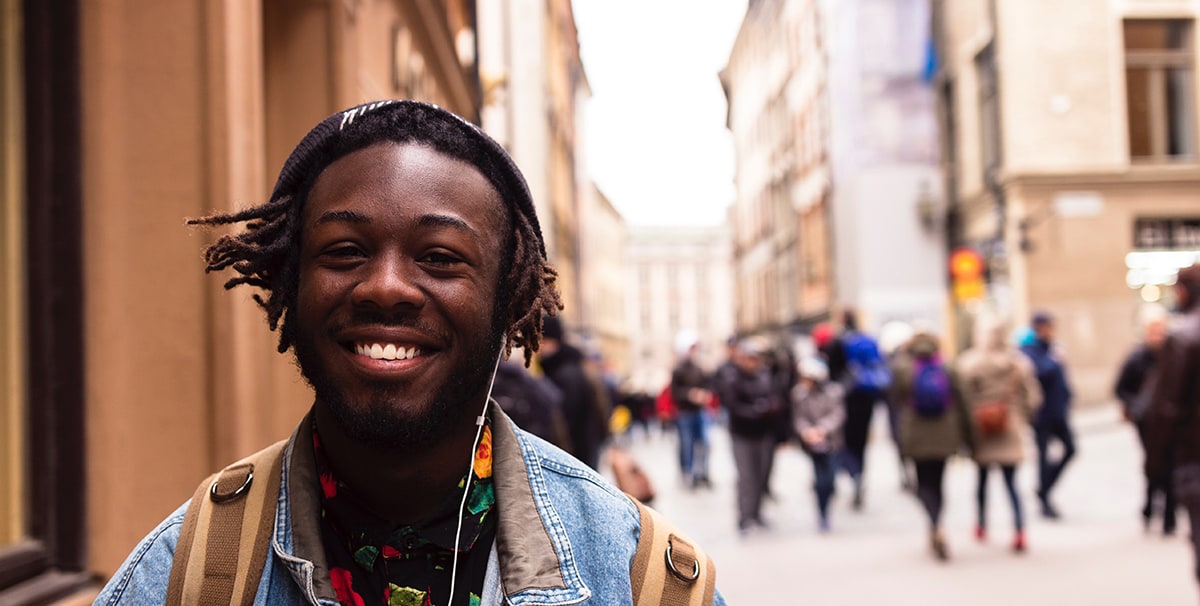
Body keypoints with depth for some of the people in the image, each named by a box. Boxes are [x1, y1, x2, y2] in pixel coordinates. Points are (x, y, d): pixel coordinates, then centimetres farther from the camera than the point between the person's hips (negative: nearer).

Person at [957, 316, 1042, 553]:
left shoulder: (966, 363, -10)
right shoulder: (1017, 361, -3)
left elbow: (962, 399, -13)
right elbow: (1033, 396, -1)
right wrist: (1022, 417, 15)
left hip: (980, 429, -1)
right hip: (1009, 430, 1)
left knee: (982, 478, 18)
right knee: (1011, 482, 4)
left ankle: (981, 525, 30)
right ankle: (1019, 531, -10)